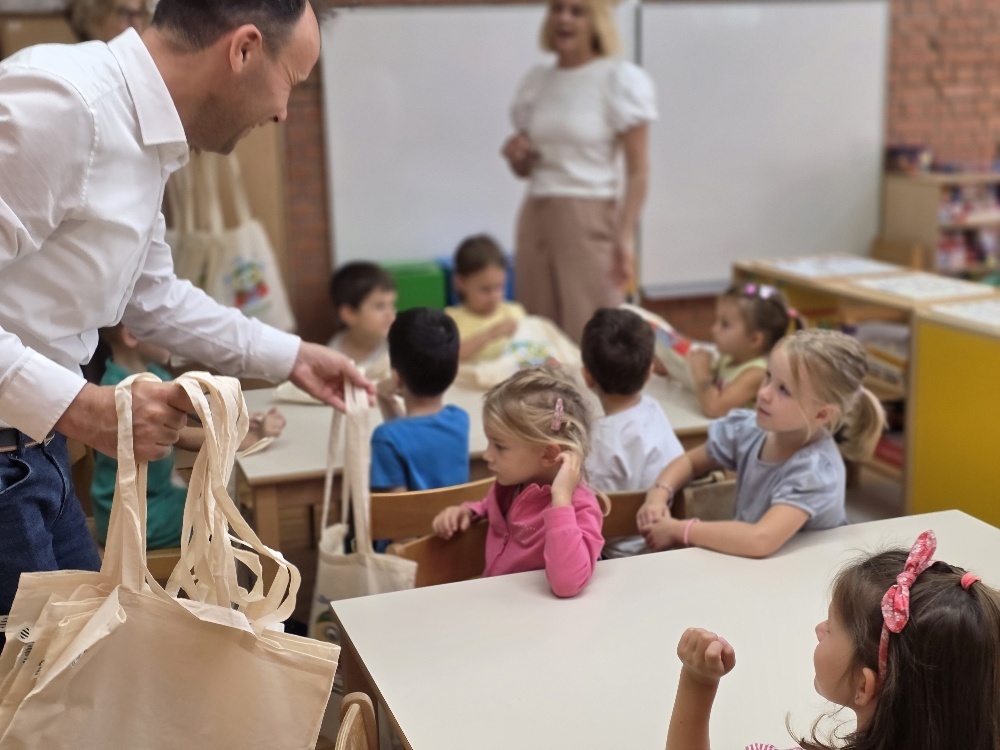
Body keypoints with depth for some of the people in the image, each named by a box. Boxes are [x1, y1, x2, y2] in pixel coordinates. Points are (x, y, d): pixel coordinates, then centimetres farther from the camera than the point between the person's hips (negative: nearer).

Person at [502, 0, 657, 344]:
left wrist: (625, 236, -16)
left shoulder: (621, 79, -4)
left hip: (588, 220, -6)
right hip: (535, 218, 6)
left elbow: (638, 170, -8)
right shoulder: (535, 80, 13)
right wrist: (516, 155, -3)